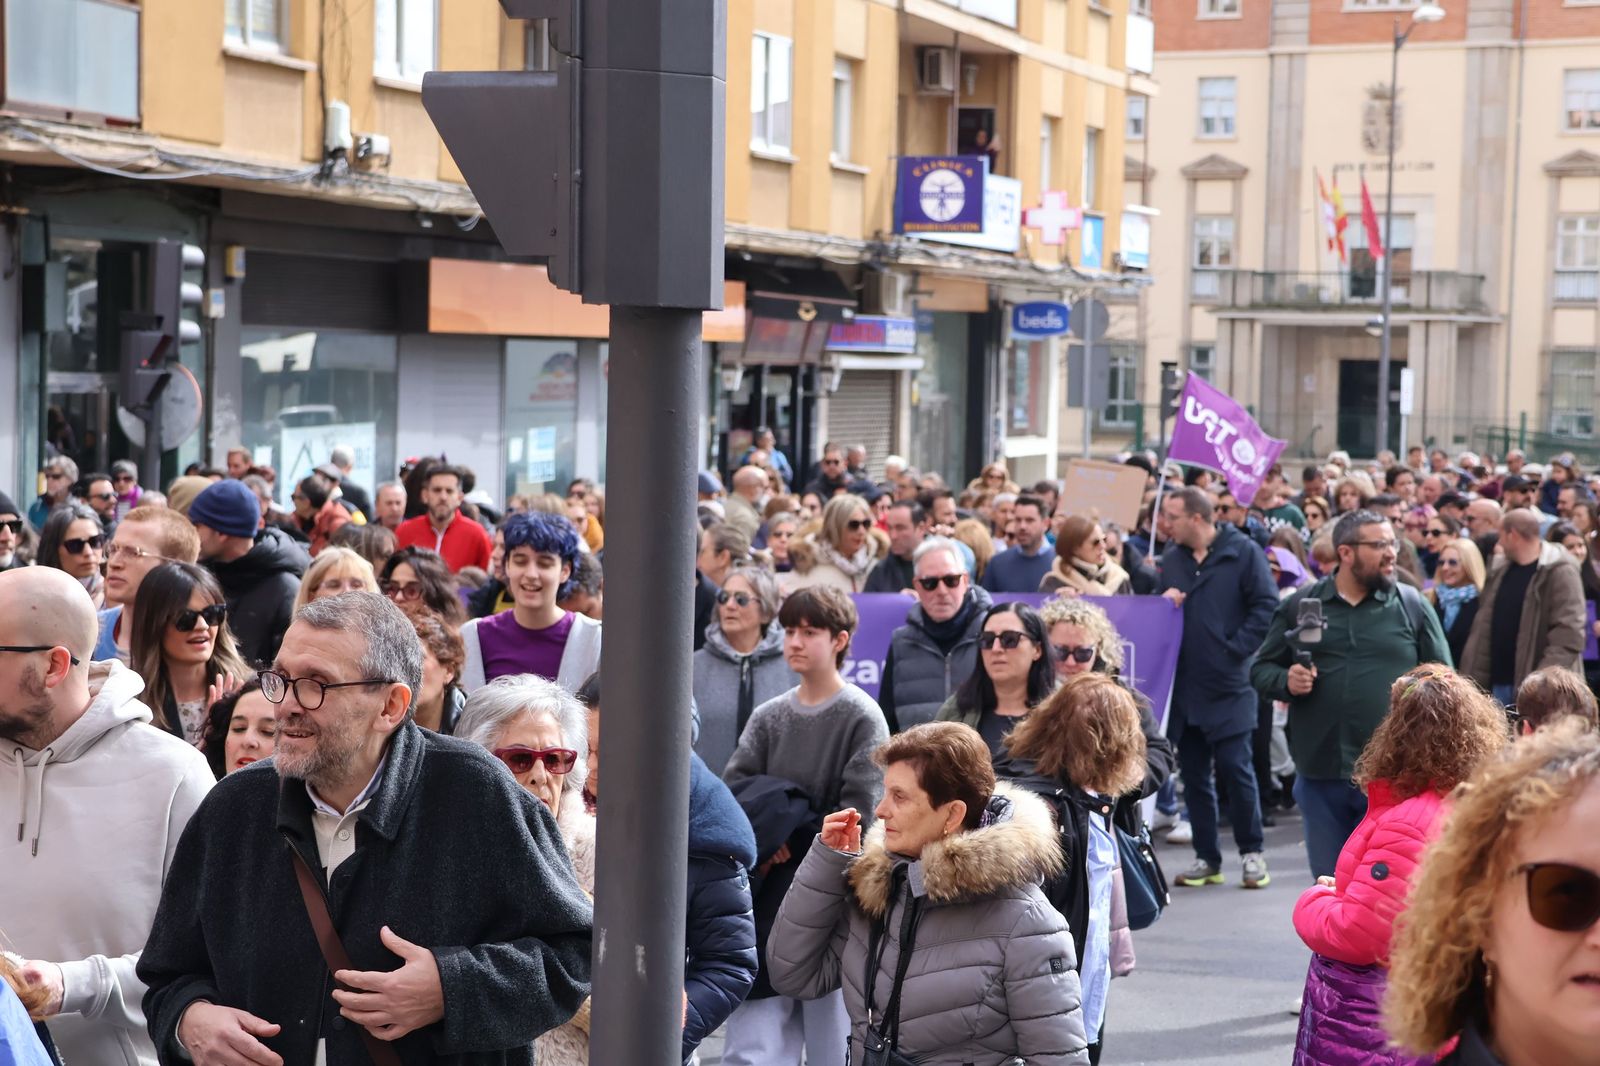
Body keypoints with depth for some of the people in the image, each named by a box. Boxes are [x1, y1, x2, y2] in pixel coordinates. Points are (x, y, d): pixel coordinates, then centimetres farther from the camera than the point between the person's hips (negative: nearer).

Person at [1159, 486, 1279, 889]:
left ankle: (1252, 853, 10)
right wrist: (1162, 602, -2)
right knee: (1193, 775, 9)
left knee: (1236, 770, -4)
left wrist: (1236, 649, -13)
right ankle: (1206, 858, 17)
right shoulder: (1171, 557, 11)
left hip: (1229, 686, -5)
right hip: (1184, 685, 6)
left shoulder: (1243, 552, -6)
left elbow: (1267, 606, -10)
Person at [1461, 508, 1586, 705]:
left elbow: (1568, 637, -18)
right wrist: (1473, 681, 8)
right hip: (1499, 685, 7)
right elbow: (1483, 631, 15)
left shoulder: (1560, 572, -10)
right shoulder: (1500, 573, 13)